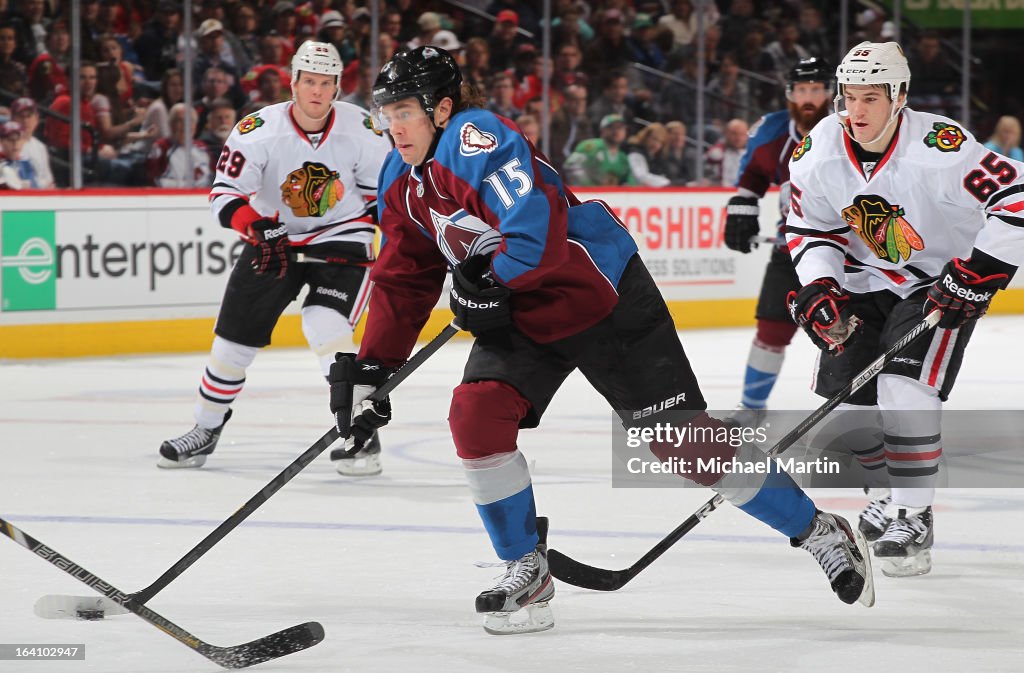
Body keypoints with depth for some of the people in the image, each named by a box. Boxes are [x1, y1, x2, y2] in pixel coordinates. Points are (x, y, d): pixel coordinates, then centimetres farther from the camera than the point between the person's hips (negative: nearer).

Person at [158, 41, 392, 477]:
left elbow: (386, 188, 1)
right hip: (275, 235, 2)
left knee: (325, 326, -24)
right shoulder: (259, 131, -19)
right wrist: (259, 230, -38)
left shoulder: (360, 130, -15)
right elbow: (224, 195, -21)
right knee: (235, 335, 5)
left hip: (341, 236, -2)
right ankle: (206, 430, 27)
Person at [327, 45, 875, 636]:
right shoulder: (400, 182, 4)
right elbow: (404, 283, 10)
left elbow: (536, 224, -34)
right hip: (521, 317, 8)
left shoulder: (478, 137, -23)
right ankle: (527, 570, 2)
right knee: (475, 416, -13)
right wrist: (368, 370, 5)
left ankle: (817, 530, 7)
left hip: (601, 296, -8)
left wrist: (488, 276, -32)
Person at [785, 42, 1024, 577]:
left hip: (944, 282, -6)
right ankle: (888, 495, 27)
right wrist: (818, 290, -14)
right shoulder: (819, 150, -14)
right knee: (843, 394, 0)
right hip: (869, 281, 6)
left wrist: (978, 276, -28)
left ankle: (913, 518, -11)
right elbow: (808, 228, 2)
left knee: (905, 386, -23)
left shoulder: (937, 148, -30)